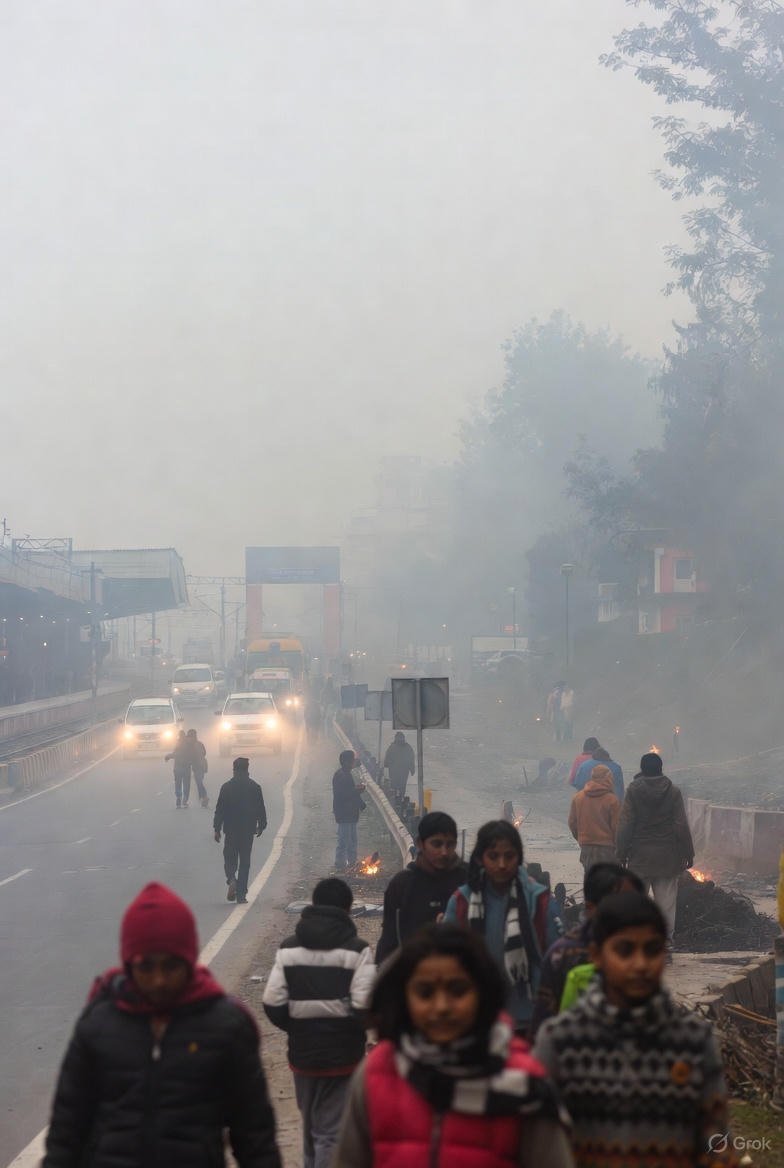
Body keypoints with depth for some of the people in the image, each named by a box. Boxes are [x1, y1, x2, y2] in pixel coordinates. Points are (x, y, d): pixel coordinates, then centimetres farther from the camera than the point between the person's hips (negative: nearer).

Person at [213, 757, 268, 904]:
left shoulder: (226, 787, -4)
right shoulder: (255, 787, -2)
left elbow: (220, 809, -3)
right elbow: (261, 809, 4)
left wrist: (217, 828, 3)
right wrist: (261, 825, 17)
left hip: (231, 829, -1)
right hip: (248, 830, 1)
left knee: (230, 858, 11)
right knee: (244, 861, 7)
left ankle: (231, 879, -20)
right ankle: (241, 894, 5)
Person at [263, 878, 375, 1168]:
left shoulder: (288, 949, 0)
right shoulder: (357, 951, -10)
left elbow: (273, 1004, -5)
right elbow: (364, 1007, -17)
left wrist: (298, 1029, 11)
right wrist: (353, 1032, 4)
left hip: (301, 1054, 4)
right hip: (344, 1057, -4)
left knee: (310, 1126, 21)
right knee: (332, 1133, -1)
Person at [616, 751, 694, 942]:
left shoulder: (633, 790, -5)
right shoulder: (673, 792, -3)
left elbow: (625, 824, -5)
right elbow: (682, 825, -2)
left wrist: (622, 852, 2)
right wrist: (688, 853, 5)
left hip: (640, 854, -1)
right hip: (667, 855, 1)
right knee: (666, 897, 5)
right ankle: (666, 932, 5)